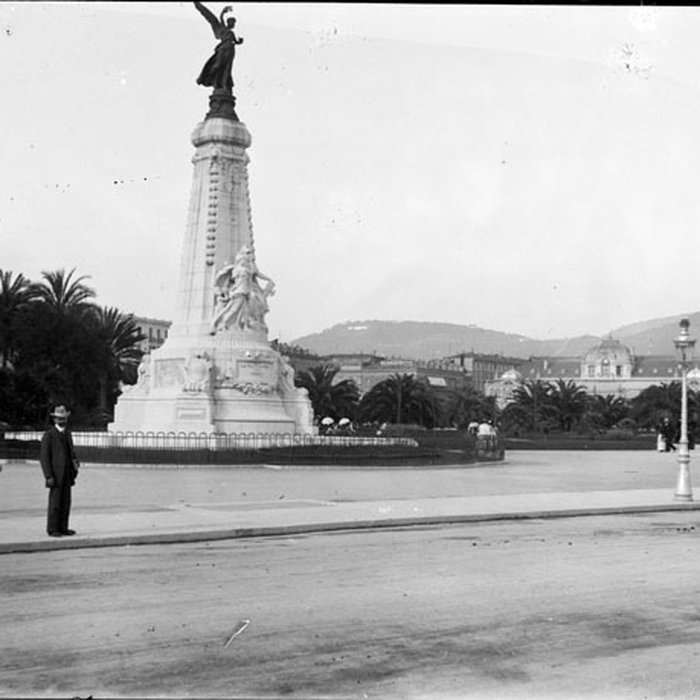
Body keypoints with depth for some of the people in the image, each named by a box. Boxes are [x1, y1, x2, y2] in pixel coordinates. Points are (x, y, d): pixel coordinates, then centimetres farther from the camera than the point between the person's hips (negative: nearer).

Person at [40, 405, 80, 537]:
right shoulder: (48, 435, -7)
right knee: (55, 503, -4)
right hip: (55, 476, -6)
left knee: (65, 503, 6)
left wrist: (75, 464, 4)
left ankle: (63, 527, 12)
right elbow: (44, 456, -10)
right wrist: (48, 476, -16)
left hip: (67, 475, 6)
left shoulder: (68, 434, 15)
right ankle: (52, 529, 2)